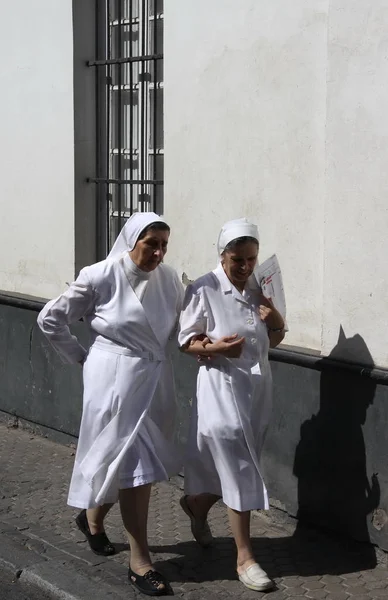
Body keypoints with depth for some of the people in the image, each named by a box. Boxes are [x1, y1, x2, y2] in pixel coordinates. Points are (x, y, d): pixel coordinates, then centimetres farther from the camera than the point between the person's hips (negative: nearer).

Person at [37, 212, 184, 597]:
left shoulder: (168, 279, 0)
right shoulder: (99, 278, -13)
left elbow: (185, 319, 17)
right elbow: (50, 319, -4)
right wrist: (82, 357, -1)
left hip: (156, 380, 5)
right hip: (116, 380, -5)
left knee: (124, 460, 15)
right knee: (135, 464, -5)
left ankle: (92, 517, 43)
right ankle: (139, 563, 5)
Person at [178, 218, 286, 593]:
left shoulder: (260, 287, 6)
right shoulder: (203, 290, -11)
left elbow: (273, 340, 14)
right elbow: (185, 341, -7)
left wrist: (276, 320, -7)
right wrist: (215, 348, -26)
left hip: (257, 387, 6)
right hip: (221, 388, -6)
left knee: (234, 467, 16)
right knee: (239, 473, -3)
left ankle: (196, 505, 46)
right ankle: (244, 558, 7)